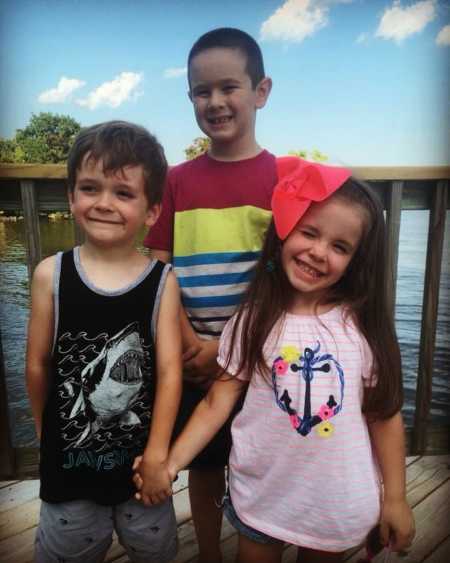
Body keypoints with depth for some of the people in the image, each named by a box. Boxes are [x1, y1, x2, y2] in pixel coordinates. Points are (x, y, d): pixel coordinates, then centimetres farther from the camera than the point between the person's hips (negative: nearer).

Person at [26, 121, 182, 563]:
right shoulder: (51, 274, -13)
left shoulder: (162, 281, -14)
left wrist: (157, 455, -12)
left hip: (141, 456, 0)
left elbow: (169, 370, -14)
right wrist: (46, 430, 8)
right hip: (69, 457, 1)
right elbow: (38, 364, -3)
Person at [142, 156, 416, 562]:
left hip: (340, 502, 1)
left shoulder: (365, 325, -13)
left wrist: (395, 497, 1)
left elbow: (384, 415, -5)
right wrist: (171, 463, -18)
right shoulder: (254, 320, -12)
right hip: (261, 494, 0)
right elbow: (218, 401, -10)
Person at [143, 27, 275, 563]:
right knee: (203, 468, 18)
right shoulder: (177, 180, 2)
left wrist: (227, 345, -15)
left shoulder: (284, 178, -5)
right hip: (192, 359, 2)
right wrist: (190, 345, -13)